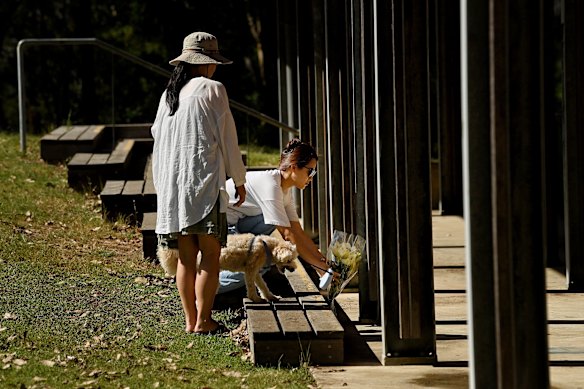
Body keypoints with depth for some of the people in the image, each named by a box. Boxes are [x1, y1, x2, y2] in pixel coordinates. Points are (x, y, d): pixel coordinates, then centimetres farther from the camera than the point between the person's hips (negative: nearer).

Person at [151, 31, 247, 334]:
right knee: (210, 254, -2)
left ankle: (190, 320, 10)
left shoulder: (168, 94, 11)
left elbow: (158, 136, 15)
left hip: (172, 184, 6)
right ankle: (203, 321, -5)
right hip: (205, 183, -6)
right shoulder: (212, 89, -6)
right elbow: (227, 137, -3)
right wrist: (239, 180, 7)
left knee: (186, 257, 9)